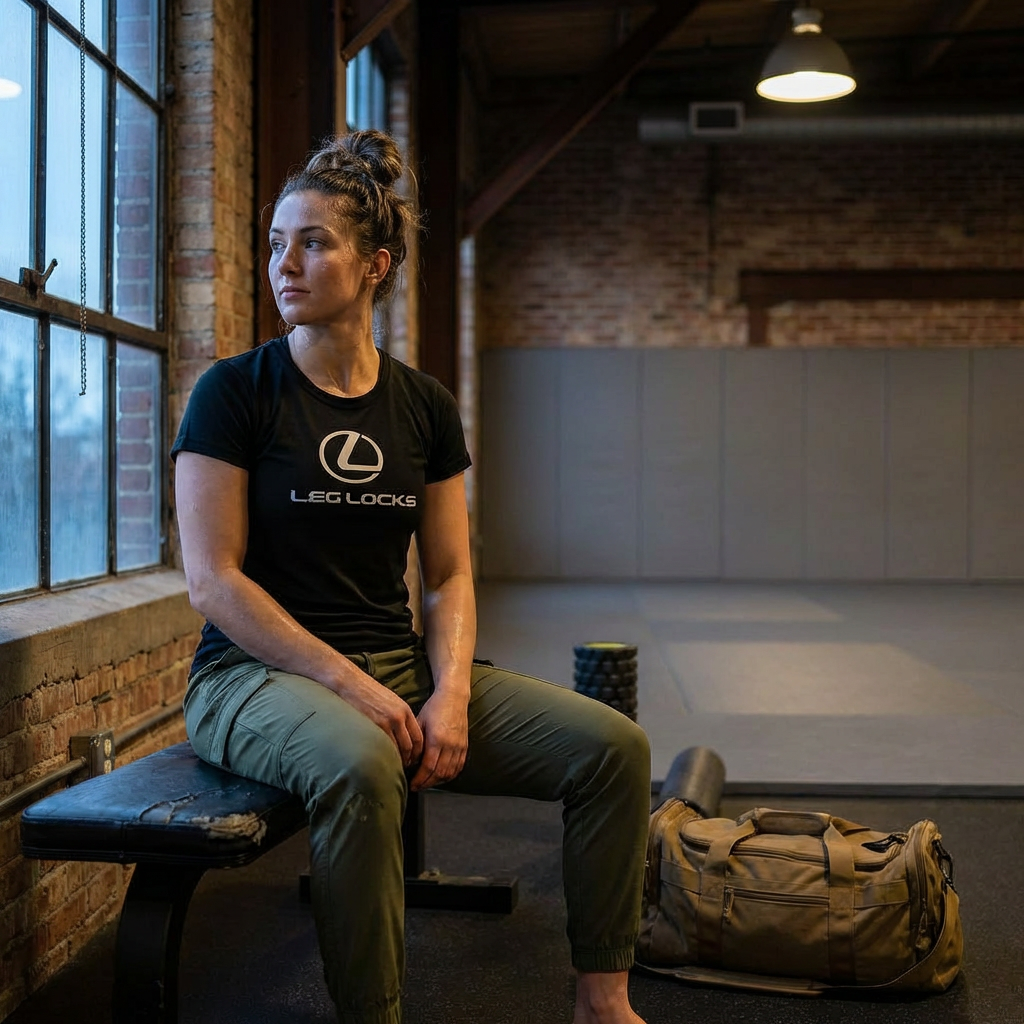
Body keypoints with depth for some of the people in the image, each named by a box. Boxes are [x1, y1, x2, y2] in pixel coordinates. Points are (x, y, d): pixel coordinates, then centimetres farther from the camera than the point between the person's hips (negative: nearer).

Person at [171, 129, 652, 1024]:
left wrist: (451, 693, -11)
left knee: (612, 745, -11)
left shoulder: (425, 407, 8)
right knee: (360, 764, -39)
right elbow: (213, 582, -11)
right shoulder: (236, 393, -4)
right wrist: (352, 686, -19)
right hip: (261, 672, -4)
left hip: (401, 662, 5)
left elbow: (450, 576, 8)